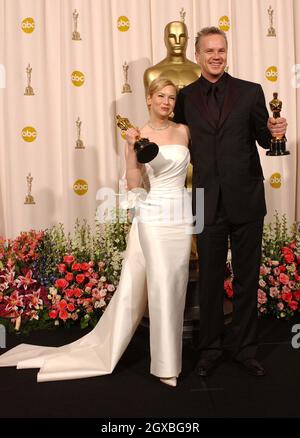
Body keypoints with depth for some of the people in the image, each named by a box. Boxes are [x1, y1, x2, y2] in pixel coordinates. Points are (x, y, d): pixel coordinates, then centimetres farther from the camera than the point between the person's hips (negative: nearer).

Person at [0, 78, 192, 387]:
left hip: (180, 216, 3)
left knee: (175, 284, 7)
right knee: (160, 285, -5)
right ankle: (165, 363, 11)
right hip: (152, 217, -3)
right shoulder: (138, 136, 1)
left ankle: (166, 351, 24)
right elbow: (134, 186, -9)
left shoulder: (183, 131, 9)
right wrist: (132, 149, -18)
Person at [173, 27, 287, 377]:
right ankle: (210, 350, 28)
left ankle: (244, 349, 28)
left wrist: (274, 131, -16)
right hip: (208, 202, 0)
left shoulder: (250, 92, 3)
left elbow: (264, 140, 4)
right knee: (210, 279, 11)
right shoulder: (185, 97, 5)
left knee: (247, 279, 10)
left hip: (246, 200, 0)